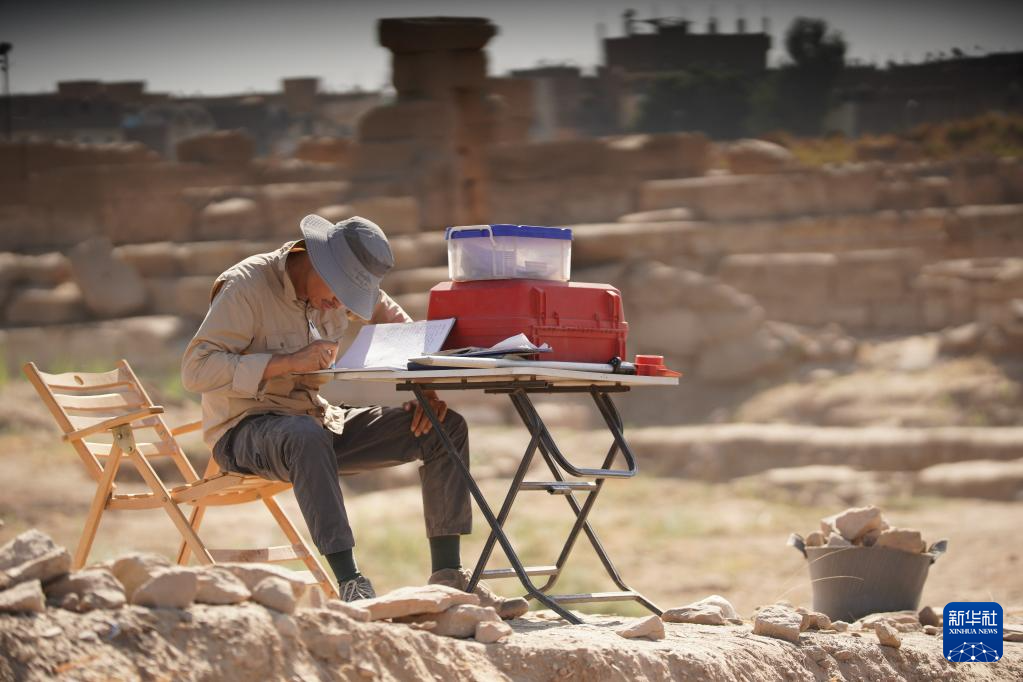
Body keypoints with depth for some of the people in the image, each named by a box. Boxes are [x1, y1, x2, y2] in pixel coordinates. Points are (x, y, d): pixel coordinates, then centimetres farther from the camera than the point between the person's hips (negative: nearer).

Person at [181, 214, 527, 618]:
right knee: (307, 436, -43)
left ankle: (447, 577, -10)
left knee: (446, 427, -7)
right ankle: (351, 587, -46)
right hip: (244, 429, -7)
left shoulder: (347, 287, 4)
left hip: (319, 421, 7)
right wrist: (286, 362, -29)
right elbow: (196, 369, -23)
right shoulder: (247, 285, -16)